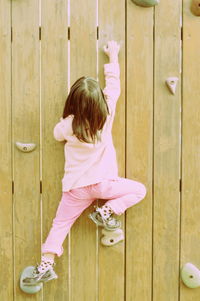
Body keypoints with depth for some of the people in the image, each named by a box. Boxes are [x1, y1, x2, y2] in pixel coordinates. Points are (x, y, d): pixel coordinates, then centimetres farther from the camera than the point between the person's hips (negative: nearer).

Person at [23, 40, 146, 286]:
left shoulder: (68, 125, -9)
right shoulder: (107, 114, -9)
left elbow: (57, 134, 16)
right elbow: (114, 83, 4)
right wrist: (113, 56, 15)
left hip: (75, 188, 1)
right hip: (104, 183, -1)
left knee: (60, 224, 11)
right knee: (139, 190, 16)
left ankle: (46, 264, 2)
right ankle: (108, 211, -1)